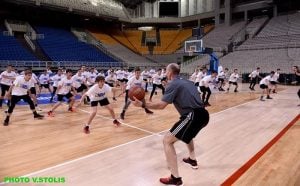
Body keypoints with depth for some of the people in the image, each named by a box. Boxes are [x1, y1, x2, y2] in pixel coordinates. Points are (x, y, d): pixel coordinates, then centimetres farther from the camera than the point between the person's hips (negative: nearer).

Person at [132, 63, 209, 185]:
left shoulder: (173, 84, -2)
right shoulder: (187, 82, 22)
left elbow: (161, 105, -13)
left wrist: (142, 104, -7)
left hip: (193, 116, -9)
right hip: (203, 114, 9)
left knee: (167, 140, -2)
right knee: (187, 132, 38)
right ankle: (192, 160, 49)